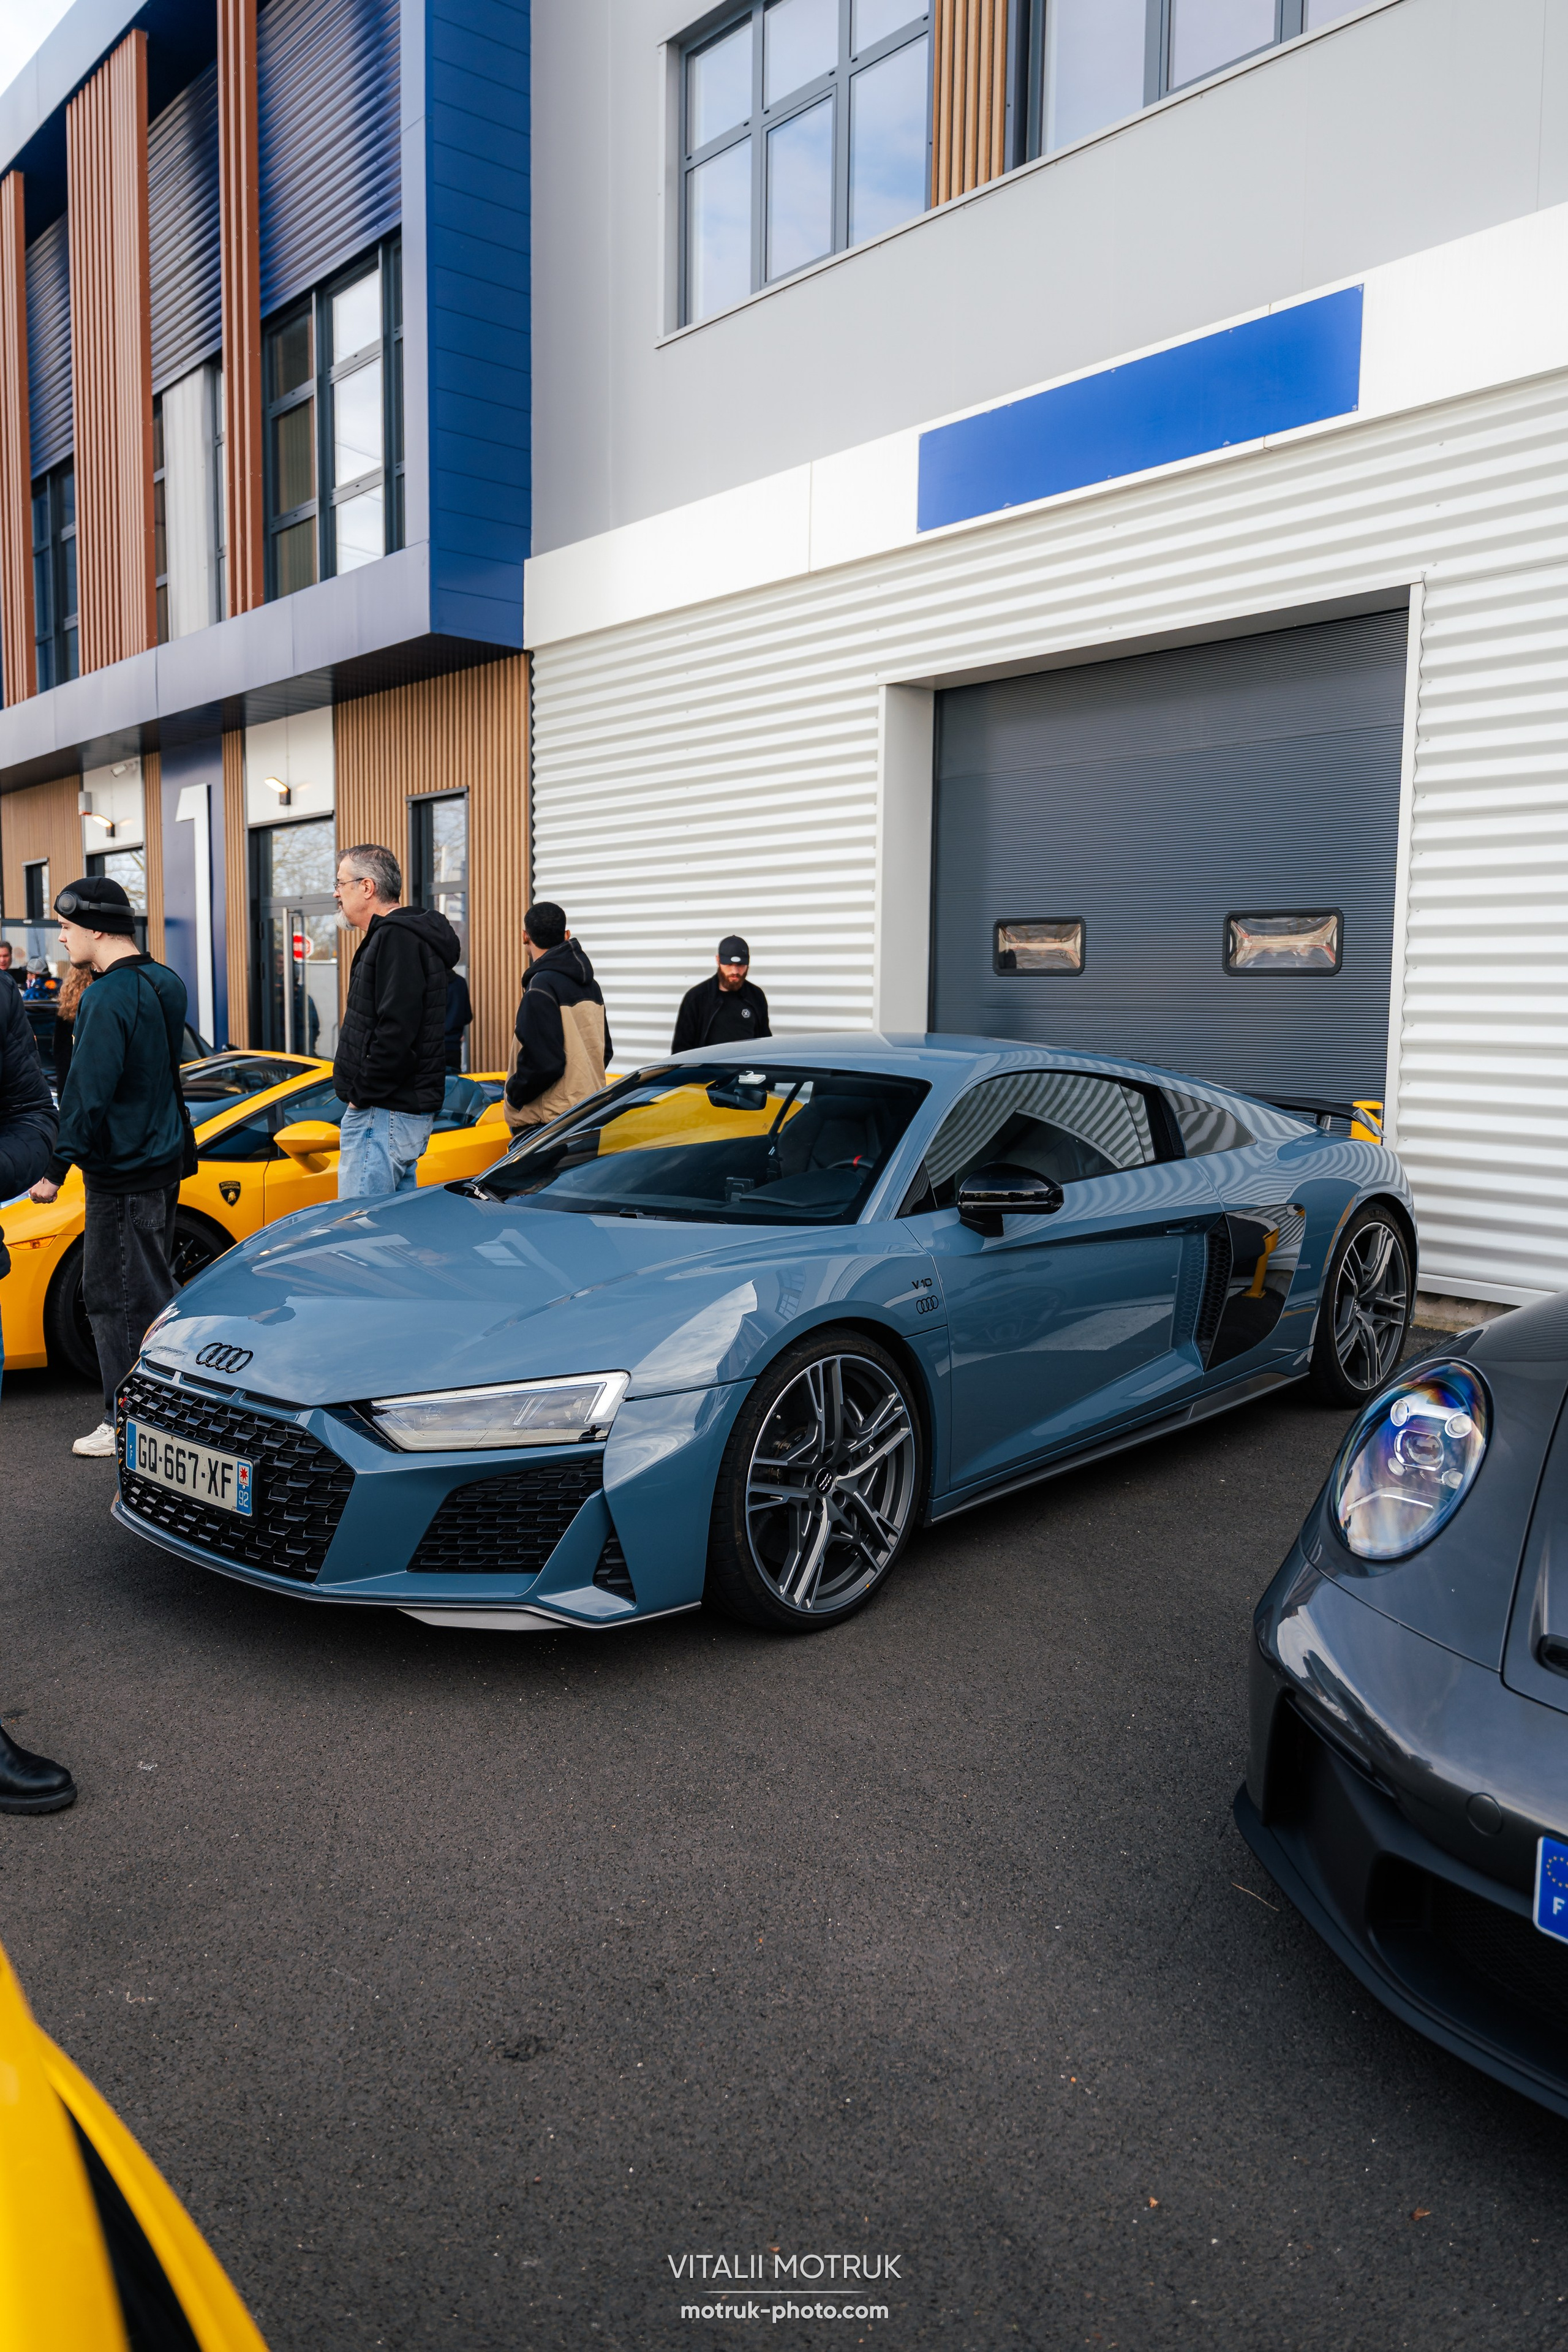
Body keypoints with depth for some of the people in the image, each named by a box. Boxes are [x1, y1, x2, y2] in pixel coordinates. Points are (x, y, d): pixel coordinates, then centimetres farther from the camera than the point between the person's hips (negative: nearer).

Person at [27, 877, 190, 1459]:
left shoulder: (108, 999, -19)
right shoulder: (160, 984, 10)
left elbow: (88, 1091, -21)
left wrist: (56, 1167, -16)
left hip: (122, 1172, -9)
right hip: (162, 1158, 9)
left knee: (117, 1298, -1)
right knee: (149, 1290, 18)